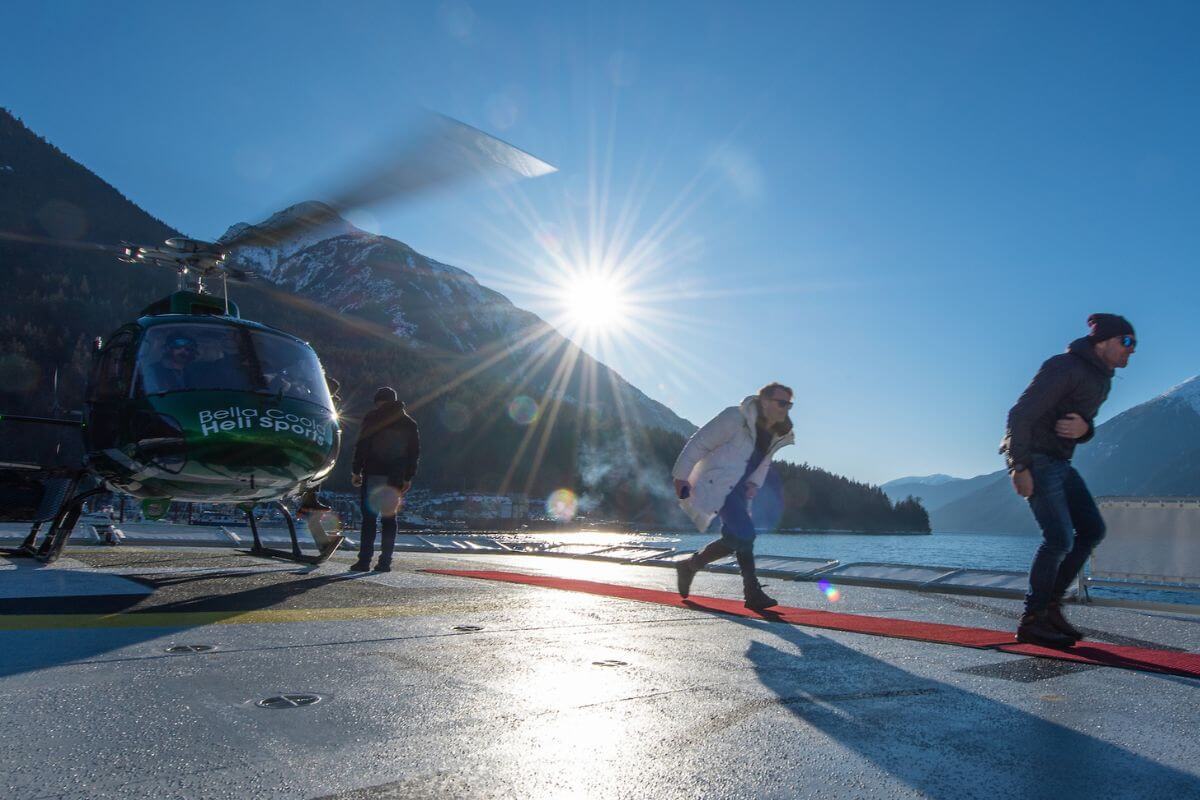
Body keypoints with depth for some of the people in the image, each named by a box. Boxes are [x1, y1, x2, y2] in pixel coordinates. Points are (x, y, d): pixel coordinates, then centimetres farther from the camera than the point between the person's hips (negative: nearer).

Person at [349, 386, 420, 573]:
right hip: (396, 477, 3)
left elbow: (361, 446, -6)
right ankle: (385, 561, 4)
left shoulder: (373, 417, 1)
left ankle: (364, 560, -5)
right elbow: (415, 452, 11)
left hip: (373, 474, -3)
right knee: (390, 518, 7)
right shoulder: (409, 423, 13)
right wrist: (408, 478, 14)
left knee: (369, 517, -1)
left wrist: (356, 471, -2)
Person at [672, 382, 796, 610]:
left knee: (735, 539, 8)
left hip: (739, 489, 9)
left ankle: (689, 566, 23)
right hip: (716, 485, -9)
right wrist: (681, 477, -14)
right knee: (744, 533, -20)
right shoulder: (735, 418, -17)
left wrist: (755, 483, 3)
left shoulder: (777, 433, 8)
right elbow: (699, 442, -14)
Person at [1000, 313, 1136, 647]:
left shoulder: (1101, 379, 14)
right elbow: (1021, 414, -22)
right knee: (1060, 539, -13)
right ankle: (1032, 621, -1)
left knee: (1092, 529, 7)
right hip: (1034, 459, -10)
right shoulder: (1066, 368, -16)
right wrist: (1020, 467, -26)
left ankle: (1050, 605, 15)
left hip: (1060, 463, 10)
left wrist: (1084, 428, -7)